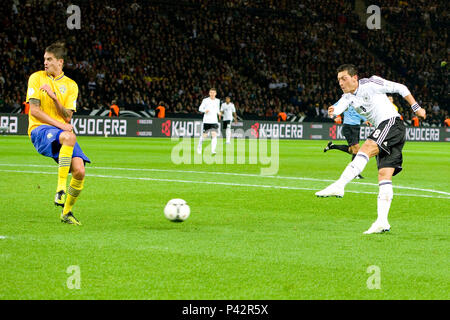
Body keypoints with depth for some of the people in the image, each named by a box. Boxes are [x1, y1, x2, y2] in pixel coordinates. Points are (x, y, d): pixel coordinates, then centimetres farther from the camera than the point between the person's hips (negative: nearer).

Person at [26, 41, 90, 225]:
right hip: (39, 129, -4)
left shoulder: (71, 85, 12)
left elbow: (67, 117, 2)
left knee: (79, 170, -17)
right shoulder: (36, 78, 5)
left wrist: (54, 97, -13)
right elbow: (34, 110, -5)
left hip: (63, 133, 4)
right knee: (69, 137, -38)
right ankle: (60, 189, -39)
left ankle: (66, 212, 5)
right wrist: (59, 125, -15)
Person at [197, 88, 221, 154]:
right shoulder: (205, 100, -2)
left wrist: (219, 113, 3)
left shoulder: (217, 101, 9)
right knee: (204, 135, 3)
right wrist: (205, 110, -22)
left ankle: (213, 150, -18)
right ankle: (199, 147, 30)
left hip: (214, 121, 2)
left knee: (214, 135, -14)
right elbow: (200, 108, -2)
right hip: (206, 121, -2)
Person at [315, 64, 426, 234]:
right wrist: (333, 111, -31)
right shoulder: (348, 96, 15)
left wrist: (416, 108, 1)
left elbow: (400, 88, 2)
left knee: (367, 147, -28)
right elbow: (339, 107, -7)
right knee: (384, 176, -3)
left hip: (393, 122, -8)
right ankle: (382, 222, -11)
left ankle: (339, 185, -42)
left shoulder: (370, 84, -3)